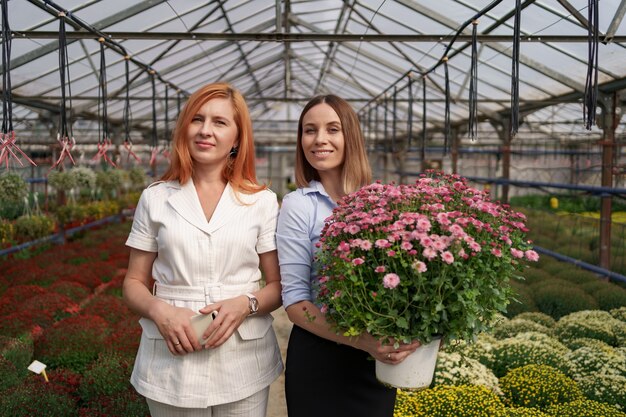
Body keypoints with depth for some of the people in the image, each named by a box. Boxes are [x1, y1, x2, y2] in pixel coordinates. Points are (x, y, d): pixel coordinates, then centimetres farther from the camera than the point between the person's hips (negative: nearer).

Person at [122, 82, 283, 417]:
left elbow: (279, 285, 4)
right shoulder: (155, 199, 3)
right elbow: (134, 283, 6)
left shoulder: (262, 202, 1)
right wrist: (159, 310, -14)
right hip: (172, 361, 1)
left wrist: (246, 303, -15)